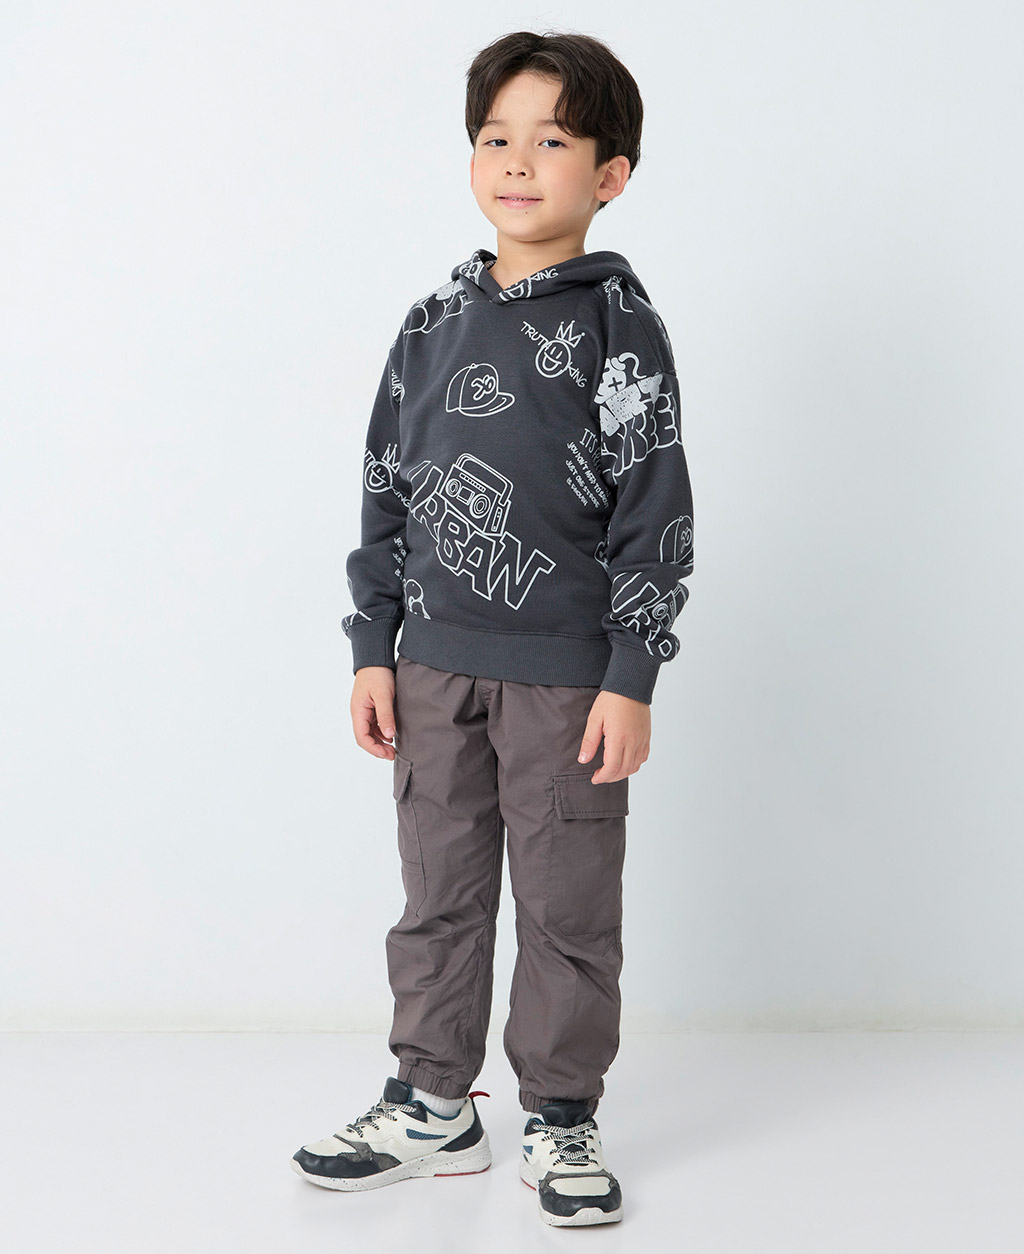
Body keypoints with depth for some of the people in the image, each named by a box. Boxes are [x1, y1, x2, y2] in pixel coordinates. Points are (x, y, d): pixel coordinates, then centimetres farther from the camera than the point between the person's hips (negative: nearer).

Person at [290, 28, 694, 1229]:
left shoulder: (617, 324, -5)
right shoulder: (435, 323, 8)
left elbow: (653, 511, -7)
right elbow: (387, 490, 11)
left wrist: (630, 678, -12)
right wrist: (373, 650, 7)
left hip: (567, 674, -4)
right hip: (434, 667, 5)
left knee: (568, 907, 5)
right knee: (439, 893, 13)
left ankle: (559, 1121, 20)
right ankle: (432, 1107, 27)